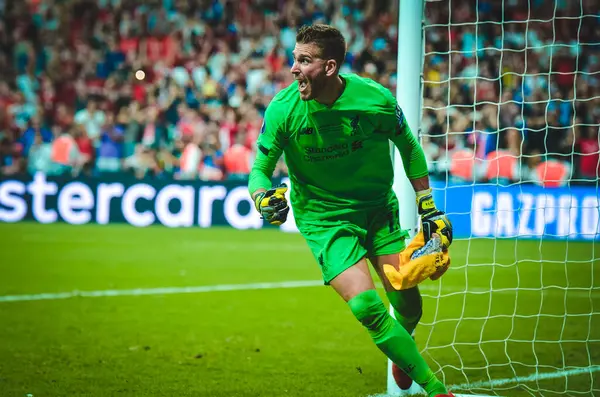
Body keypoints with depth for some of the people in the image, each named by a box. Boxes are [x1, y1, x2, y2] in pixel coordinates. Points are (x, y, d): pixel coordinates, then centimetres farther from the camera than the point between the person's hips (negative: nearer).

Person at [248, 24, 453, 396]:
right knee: (366, 306, -20)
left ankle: (402, 356, 40)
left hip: (379, 209, 2)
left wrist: (428, 208, 5)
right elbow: (260, 169, -6)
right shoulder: (283, 110, -18)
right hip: (323, 220, -2)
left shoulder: (376, 98, -16)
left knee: (409, 305, 2)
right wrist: (263, 197, -29)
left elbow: (409, 147, 2)